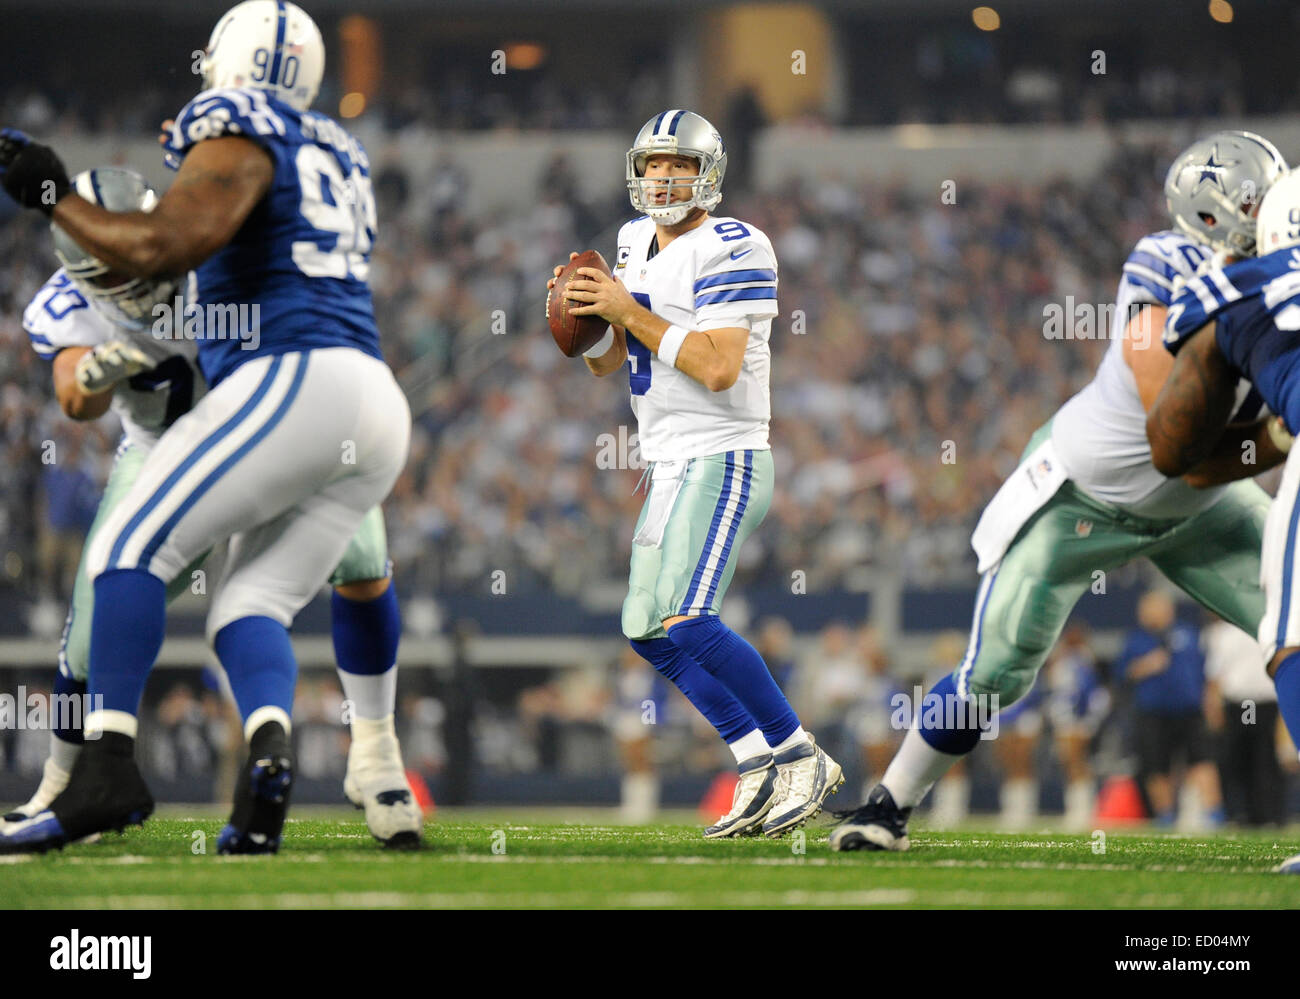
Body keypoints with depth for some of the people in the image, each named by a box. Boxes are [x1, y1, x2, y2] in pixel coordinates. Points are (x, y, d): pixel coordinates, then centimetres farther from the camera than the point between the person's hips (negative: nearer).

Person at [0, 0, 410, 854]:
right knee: (251, 605, 7)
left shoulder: (240, 135, 0)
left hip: (298, 380, -8)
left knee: (133, 548, -7)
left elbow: (160, 247, -14)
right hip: (380, 409, 8)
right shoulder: (336, 155, 26)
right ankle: (270, 752, -21)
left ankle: (110, 761, -19)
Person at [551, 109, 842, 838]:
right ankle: (764, 769, 12)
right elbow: (606, 363, 19)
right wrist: (580, 310, -2)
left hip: (723, 460, -10)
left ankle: (800, 758, -12)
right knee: (650, 631, 9)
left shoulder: (730, 250, -13)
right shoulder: (638, 245, 14)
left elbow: (719, 368, -23)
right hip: (672, 468, 10)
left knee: (686, 622, -21)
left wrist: (629, 312, -19)